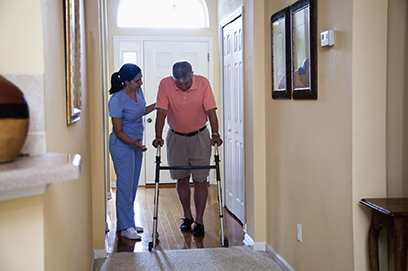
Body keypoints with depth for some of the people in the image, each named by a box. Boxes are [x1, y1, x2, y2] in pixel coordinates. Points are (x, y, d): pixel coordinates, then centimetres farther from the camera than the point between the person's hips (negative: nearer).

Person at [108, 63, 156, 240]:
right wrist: (133, 142, -34)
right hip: (122, 145, -8)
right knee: (125, 184, -5)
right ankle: (125, 227, 4)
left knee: (133, 184, 12)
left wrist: (157, 105, 8)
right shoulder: (116, 101, -22)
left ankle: (126, 221, 23)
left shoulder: (138, 91, 0)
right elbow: (118, 132, -19)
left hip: (136, 143, 8)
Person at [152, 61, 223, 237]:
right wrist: (158, 136, -23)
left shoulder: (203, 83, -14)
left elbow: (210, 110, -14)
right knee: (181, 179, 9)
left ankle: (199, 221, 8)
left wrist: (215, 134, -25)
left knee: (200, 180, -1)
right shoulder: (165, 84, -12)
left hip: (199, 137, -1)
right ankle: (187, 216, 26)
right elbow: (161, 112, -13)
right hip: (176, 137, 2)